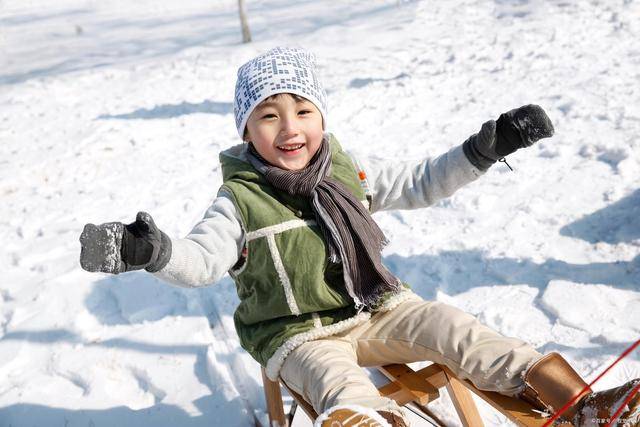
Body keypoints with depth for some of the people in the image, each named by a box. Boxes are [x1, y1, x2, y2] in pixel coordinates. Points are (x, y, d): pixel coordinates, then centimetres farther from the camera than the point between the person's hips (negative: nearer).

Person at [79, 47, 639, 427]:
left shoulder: (349, 171, 1)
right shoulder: (240, 201, -11)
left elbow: (418, 184, 7)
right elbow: (200, 260, -18)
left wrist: (484, 148, -1)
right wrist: (152, 251, -39)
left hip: (375, 309, 4)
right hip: (300, 334, -3)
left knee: (453, 328, -13)